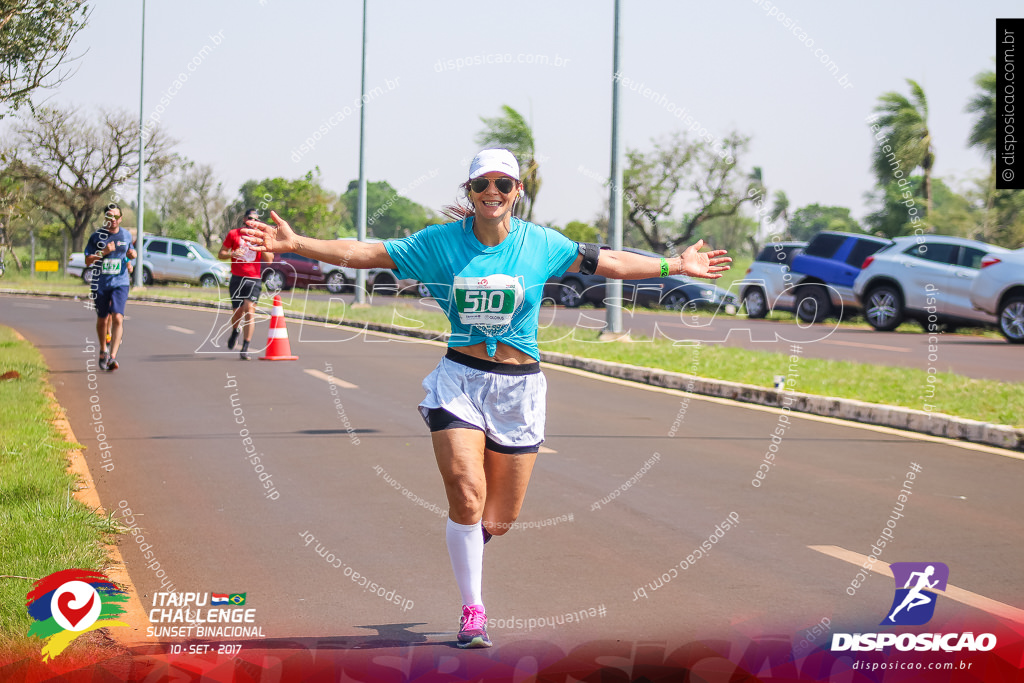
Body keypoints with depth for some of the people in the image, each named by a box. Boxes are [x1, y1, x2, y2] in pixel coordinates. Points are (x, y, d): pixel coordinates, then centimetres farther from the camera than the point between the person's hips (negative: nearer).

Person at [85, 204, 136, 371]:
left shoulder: (126, 235, 6)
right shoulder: (96, 236, -1)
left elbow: (131, 253, 23)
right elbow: (87, 260, -4)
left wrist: (132, 254, -1)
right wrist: (104, 252, -18)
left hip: (120, 283, 0)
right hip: (100, 284, 0)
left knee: (117, 318, -17)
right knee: (102, 320, 13)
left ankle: (112, 357, -22)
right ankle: (103, 350, 38)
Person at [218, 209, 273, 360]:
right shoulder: (234, 234, 7)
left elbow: (269, 260, 5)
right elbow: (220, 254, 9)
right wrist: (232, 254, -11)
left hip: (254, 279, -1)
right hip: (237, 279, 1)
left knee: (250, 310, -15)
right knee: (238, 312, 4)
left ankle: (245, 348, -15)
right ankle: (235, 332, 40)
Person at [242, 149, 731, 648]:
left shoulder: (541, 244, 2)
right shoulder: (441, 241, 0)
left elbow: (610, 263, 11)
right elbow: (363, 253, -1)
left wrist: (675, 266, 10)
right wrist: (294, 244, -8)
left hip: (519, 387, 1)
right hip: (460, 380, -1)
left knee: (498, 520, 3)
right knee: (467, 496, -16)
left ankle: (467, 537, 41)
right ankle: (473, 612, 0)